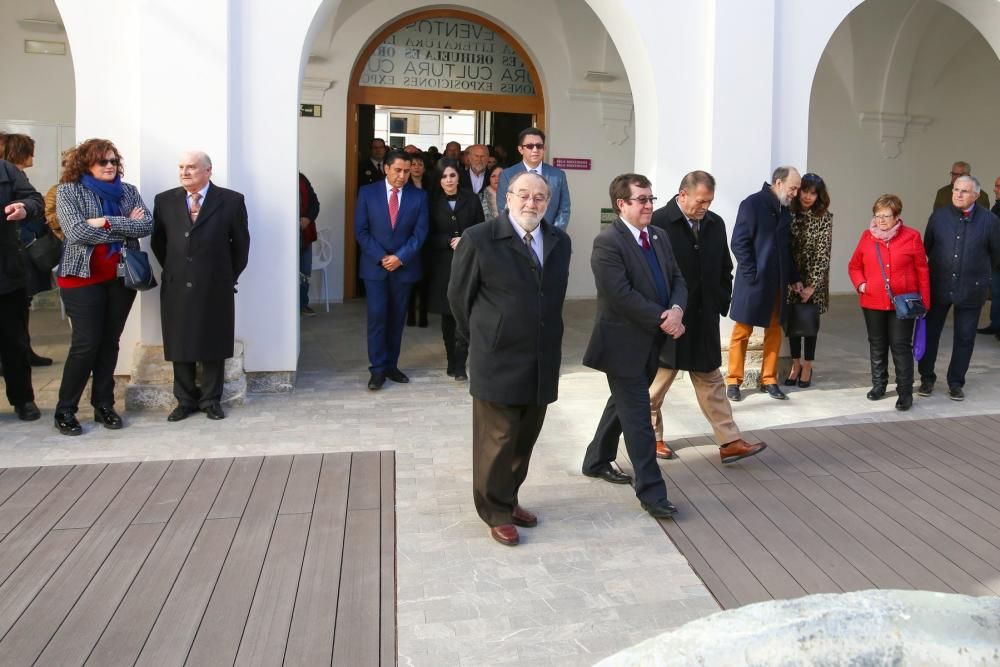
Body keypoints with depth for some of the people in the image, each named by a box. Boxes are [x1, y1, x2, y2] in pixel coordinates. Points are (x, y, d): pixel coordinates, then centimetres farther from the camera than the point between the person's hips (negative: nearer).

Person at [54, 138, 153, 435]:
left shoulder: (128, 191, 8)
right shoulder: (69, 190, -3)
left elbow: (147, 225, -7)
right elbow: (77, 232, -16)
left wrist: (108, 222, -18)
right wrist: (125, 228, -12)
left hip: (121, 277, 4)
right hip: (83, 277, -4)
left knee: (110, 342, 8)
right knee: (86, 343, -5)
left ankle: (104, 405, 19)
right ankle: (65, 410, 9)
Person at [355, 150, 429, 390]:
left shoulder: (419, 196, 2)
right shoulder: (367, 193, 0)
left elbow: (420, 232, -2)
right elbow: (361, 230, -2)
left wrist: (400, 257, -13)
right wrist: (381, 258, -11)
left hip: (404, 266, 1)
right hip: (375, 266, -1)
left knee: (397, 318, 7)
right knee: (377, 317, -6)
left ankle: (391, 365, 16)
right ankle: (378, 369, 1)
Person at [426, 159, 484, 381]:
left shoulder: (471, 200, 3)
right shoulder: (433, 202, 3)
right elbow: (429, 236, 2)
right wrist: (450, 241, -12)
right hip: (442, 265, 1)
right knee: (447, 315, 6)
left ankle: (459, 365, -7)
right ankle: (452, 361, 17)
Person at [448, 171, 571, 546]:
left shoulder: (559, 242, 8)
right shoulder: (479, 239, -9)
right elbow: (459, 295, -1)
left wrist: (547, 338, 15)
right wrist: (480, 338, 6)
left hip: (543, 361, 5)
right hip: (498, 360, -5)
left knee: (525, 438, 14)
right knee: (497, 439, 3)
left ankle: (508, 499, 33)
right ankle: (496, 512, 20)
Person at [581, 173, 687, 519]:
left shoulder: (659, 237, 10)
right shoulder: (607, 242, -16)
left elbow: (677, 280, 7)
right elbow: (622, 295, -23)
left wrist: (676, 310, -14)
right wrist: (662, 319, -19)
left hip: (651, 342, 9)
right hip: (625, 342, -9)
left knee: (623, 404, 22)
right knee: (638, 419, -3)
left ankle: (597, 461, 40)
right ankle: (651, 491, 5)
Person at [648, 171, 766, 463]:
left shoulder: (715, 224, 5)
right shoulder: (658, 223, -15)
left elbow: (724, 269, 15)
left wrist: (721, 304, 8)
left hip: (704, 320, 6)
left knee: (712, 382, 10)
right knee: (658, 382, 10)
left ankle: (729, 442, 14)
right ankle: (651, 437, 26)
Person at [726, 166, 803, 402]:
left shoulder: (785, 210, 12)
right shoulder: (752, 204, -8)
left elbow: (786, 247, 17)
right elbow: (738, 243, -12)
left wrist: (793, 278, 10)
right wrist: (752, 275, -16)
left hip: (777, 283, 6)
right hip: (754, 281, -6)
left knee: (774, 331, 9)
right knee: (742, 331, 2)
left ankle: (769, 380, 18)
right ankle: (733, 381, 11)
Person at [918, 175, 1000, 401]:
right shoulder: (939, 216, -1)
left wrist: (980, 274, 14)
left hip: (971, 290, -1)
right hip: (938, 287, 1)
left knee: (964, 338, 8)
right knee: (930, 332, 7)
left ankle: (956, 383, 20)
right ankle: (927, 378, 21)